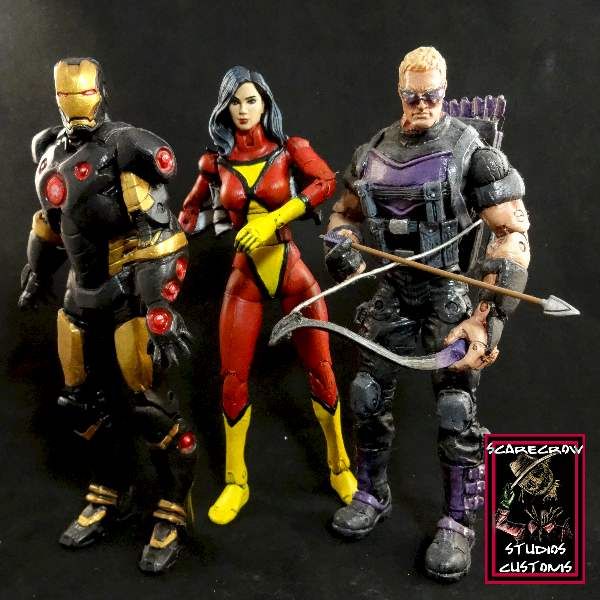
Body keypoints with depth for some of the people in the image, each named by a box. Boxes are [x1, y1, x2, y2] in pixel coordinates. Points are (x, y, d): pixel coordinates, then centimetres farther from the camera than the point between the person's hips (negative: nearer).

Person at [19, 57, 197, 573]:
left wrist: (160, 306, -25)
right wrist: (38, 272, 33)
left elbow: (161, 235, -20)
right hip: (85, 294, 8)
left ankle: (174, 511, 16)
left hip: (131, 292, -7)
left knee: (149, 404, -5)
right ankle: (111, 495, 36)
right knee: (84, 400, 15)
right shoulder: (49, 152, 11)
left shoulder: (127, 146, -13)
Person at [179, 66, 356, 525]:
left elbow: (327, 181, -18)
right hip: (245, 277, 2)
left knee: (320, 370, 3)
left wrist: (273, 220, -26)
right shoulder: (215, 162, 4)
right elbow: (192, 211, 17)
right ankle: (236, 484, 18)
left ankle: (340, 468, 23)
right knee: (233, 379, 1)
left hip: (291, 271, -1)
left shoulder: (289, 149, -2)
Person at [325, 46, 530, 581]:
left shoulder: (470, 150, -12)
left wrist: (490, 312, -25)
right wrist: (341, 247, -5)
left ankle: (458, 523, 13)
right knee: (368, 391, 8)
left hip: (452, 290, -5)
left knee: (455, 406, -6)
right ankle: (373, 494, 29)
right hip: (394, 289, 5)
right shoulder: (373, 152, 4)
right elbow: (346, 211, 19)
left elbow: (513, 232, -16)